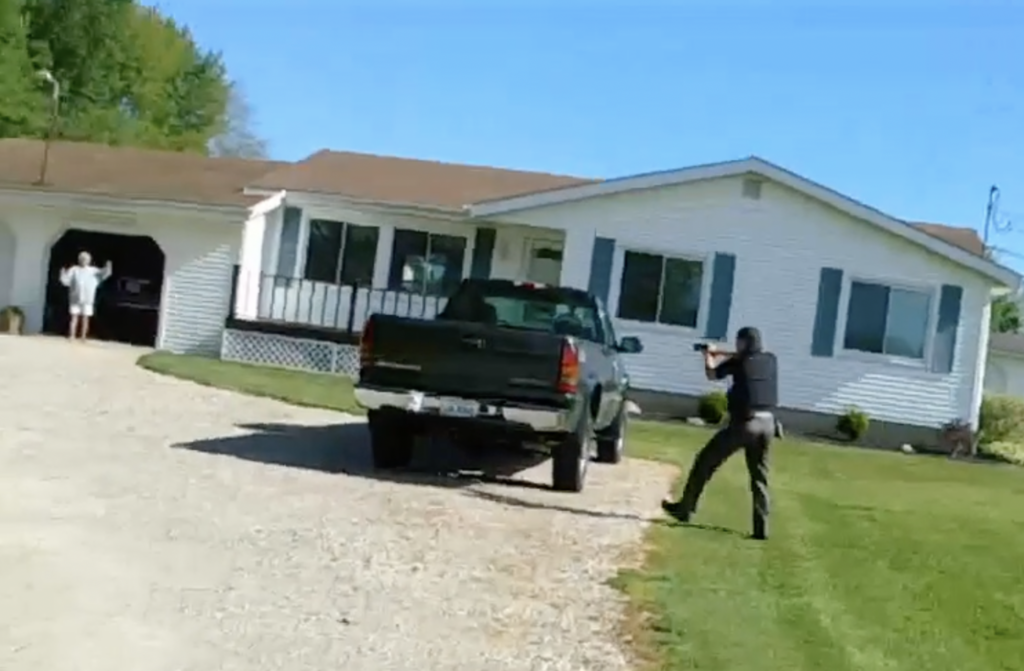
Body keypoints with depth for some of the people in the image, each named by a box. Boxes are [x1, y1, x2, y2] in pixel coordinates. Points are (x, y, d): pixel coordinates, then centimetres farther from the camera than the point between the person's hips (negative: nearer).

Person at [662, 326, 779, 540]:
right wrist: (720, 353, 35)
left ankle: (685, 508, 13)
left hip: (744, 423, -5)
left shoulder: (739, 361, -1)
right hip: (767, 424, 5)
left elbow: (712, 374, 14)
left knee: (705, 461, 9)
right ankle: (761, 528, 5)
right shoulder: (770, 360, 13)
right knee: (760, 477, 12)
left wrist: (708, 355, 32)